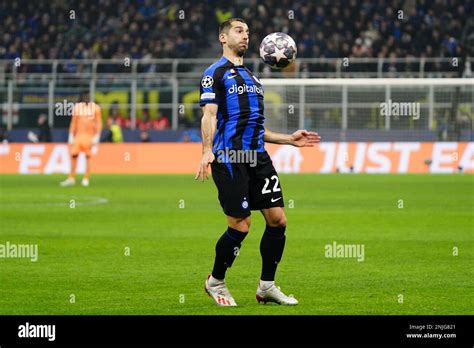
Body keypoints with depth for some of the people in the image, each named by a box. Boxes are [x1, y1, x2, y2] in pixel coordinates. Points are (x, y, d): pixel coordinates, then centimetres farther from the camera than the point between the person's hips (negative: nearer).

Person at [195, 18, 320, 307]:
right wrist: (207, 151, -23)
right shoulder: (216, 73, 2)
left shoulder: (252, 77, 25)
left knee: (278, 220, 0)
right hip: (229, 158, -7)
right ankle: (216, 282, 13)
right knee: (240, 226, -9)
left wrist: (289, 139, 23)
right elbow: (209, 115, -9)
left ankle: (267, 286, 12)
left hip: (257, 156, 7)